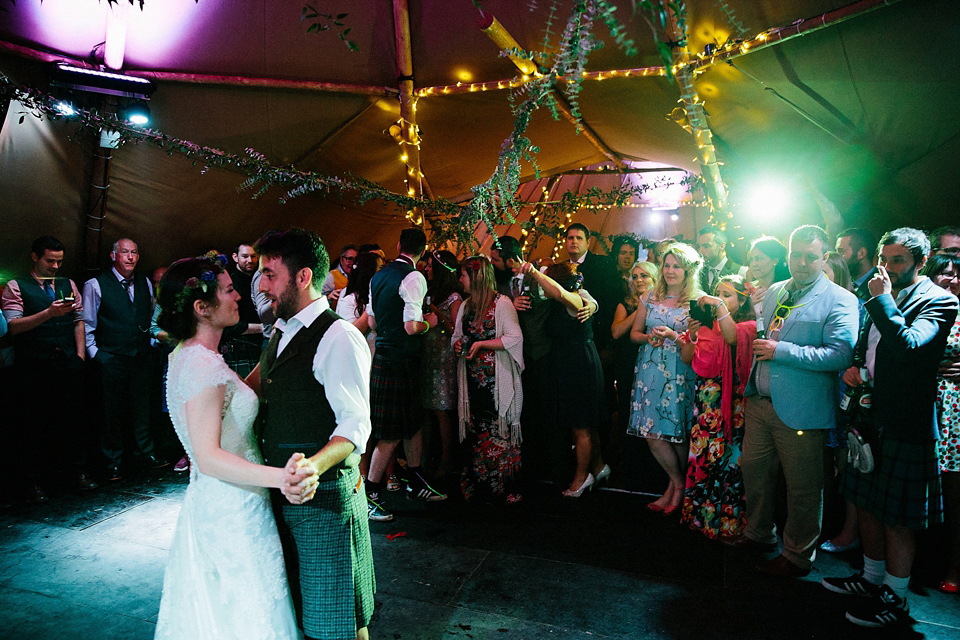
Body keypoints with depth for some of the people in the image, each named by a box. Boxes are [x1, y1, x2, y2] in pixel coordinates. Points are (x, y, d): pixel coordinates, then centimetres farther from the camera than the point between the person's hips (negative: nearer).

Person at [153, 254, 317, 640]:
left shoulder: (187, 355, 6)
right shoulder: (204, 366, -25)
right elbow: (208, 456, -29)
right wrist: (278, 477, -41)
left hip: (208, 502, 10)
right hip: (233, 510, -10)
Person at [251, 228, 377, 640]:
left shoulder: (339, 338, -18)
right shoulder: (280, 333, 11)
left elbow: (356, 425, -24)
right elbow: (258, 386, 23)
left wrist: (314, 466, -40)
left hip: (324, 500, -8)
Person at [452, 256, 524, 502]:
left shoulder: (501, 303, -6)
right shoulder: (466, 306, 17)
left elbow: (514, 338, -13)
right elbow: (458, 335, 28)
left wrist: (481, 344, -15)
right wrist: (458, 344, 5)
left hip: (496, 380, -6)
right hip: (472, 378, 7)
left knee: (497, 433, -4)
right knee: (474, 431, 7)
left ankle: (503, 487, 7)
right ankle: (477, 484, 17)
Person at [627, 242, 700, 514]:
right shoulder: (650, 297, 11)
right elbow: (634, 333, 15)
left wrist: (673, 336, -16)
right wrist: (649, 338, -5)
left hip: (680, 372, -3)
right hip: (651, 369, 4)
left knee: (674, 431, -2)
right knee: (652, 435, 2)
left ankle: (676, 484, 22)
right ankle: (678, 483, 23)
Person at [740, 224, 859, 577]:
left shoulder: (840, 300, -8)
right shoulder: (774, 292, 13)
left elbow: (840, 354, -20)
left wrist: (781, 350, -20)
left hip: (800, 411, -6)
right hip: (760, 401, 7)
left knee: (802, 488, 7)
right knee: (753, 470, 17)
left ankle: (798, 556, 27)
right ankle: (758, 534, 39)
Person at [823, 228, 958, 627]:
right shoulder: (881, 299, 12)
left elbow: (908, 345, -28)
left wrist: (883, 300, -21)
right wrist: (855, 370, 2)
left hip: (906, 425, -8)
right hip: (870, 418, 8)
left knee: (897, 517, 4)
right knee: (866, 504, 18)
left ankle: (894, 600, 21)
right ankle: (871, 578, 36)